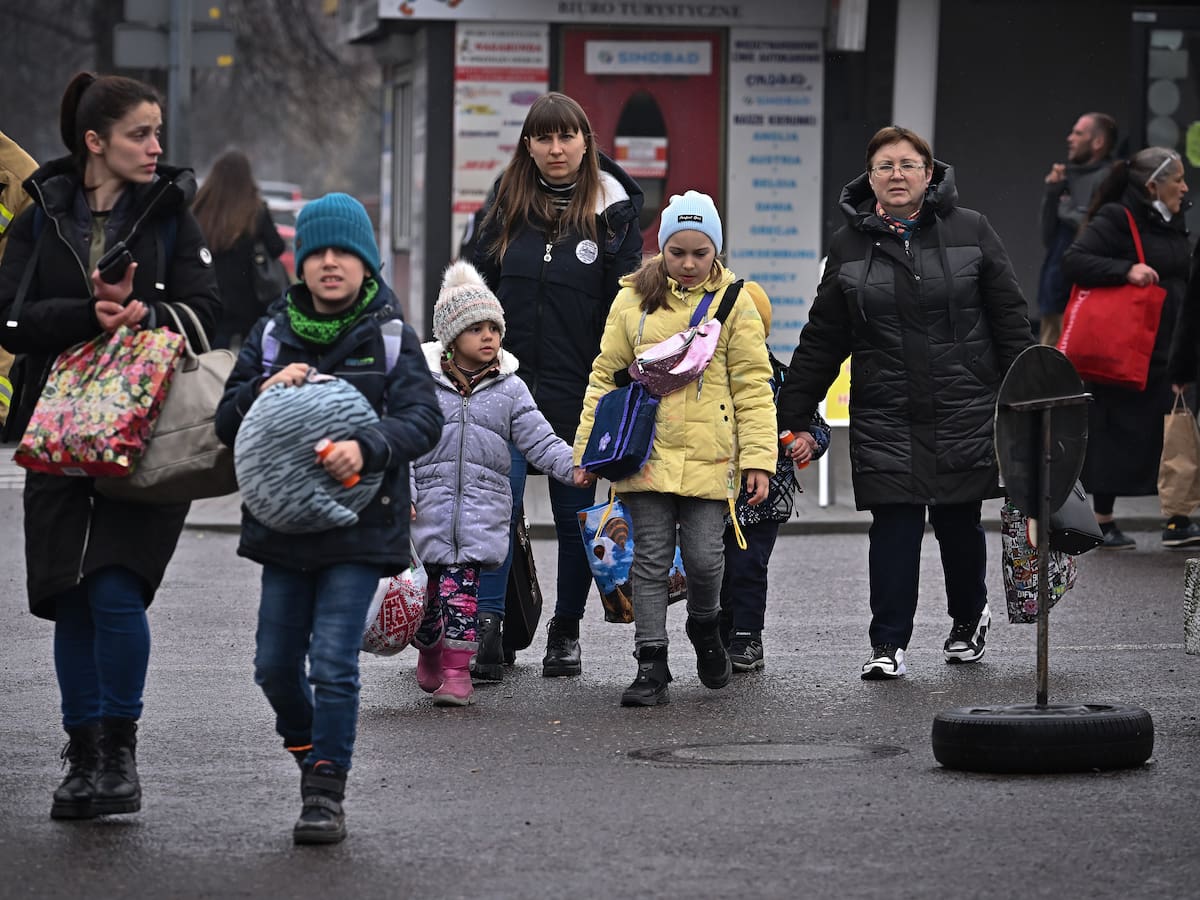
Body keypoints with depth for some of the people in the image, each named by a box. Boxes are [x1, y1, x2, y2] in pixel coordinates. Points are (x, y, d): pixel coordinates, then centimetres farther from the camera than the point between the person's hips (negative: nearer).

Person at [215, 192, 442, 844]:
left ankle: (325, 794, -5)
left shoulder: (392, 339, -1)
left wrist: (367, 447, -32)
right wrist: (265, 390, -15)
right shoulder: (271, 337, 8)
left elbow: (422, 421, -12)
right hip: (283, 523, 4)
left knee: (333, 662, -12)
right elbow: (227, 425, 6)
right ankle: (308, 742, 37)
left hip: (360, 527, -4)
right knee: (276, 665, 8)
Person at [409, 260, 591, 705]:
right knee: (427, 588, 6)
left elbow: (538, 438, 2)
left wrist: (570, 467, -14)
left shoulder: (509, 389, 7)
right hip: (430, 500, 0)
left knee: (462, 585, -8)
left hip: (482, 506, 0)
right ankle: (429, 653, 31)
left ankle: (456, 669, -5)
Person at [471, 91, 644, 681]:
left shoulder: (611, 213, 0)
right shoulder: (508, 208, 7)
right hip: (508, 383, 1)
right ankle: (489, 627, -17)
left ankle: (566, 633, 21)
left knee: (575, 515, 9)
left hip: (578, 392, -1)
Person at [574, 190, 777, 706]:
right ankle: (651, 668, 6)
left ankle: (705, 627, 27)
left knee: (704, 557, -4)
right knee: (651, 559, 1)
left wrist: (758, 459, -5)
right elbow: (606, 376, 11)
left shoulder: (734, 302, 3)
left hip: (708, 455, -1)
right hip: (645, 451, 1)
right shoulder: (634, 299, 7)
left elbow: (753, 386, 3)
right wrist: (587, 451, 6)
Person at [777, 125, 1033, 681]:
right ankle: (888, 645, -1)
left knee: (958, 521, 7)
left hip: (963, 406, 0)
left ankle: (968, 618, 32)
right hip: (884, 415, 1)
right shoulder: (849, 244, 6)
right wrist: (791, 415, 7)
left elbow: (1010, 319, 5)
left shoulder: (969, 231, 2)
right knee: (893, 526, -6)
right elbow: (822, 338, 10)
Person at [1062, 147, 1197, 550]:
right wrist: (1127, 269, -30)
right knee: (1117, 434, 1)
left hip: (1168, 349, 8)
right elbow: (1074, 260, -20)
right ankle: (1103, 521, 10)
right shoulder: (1115, 219, -11)